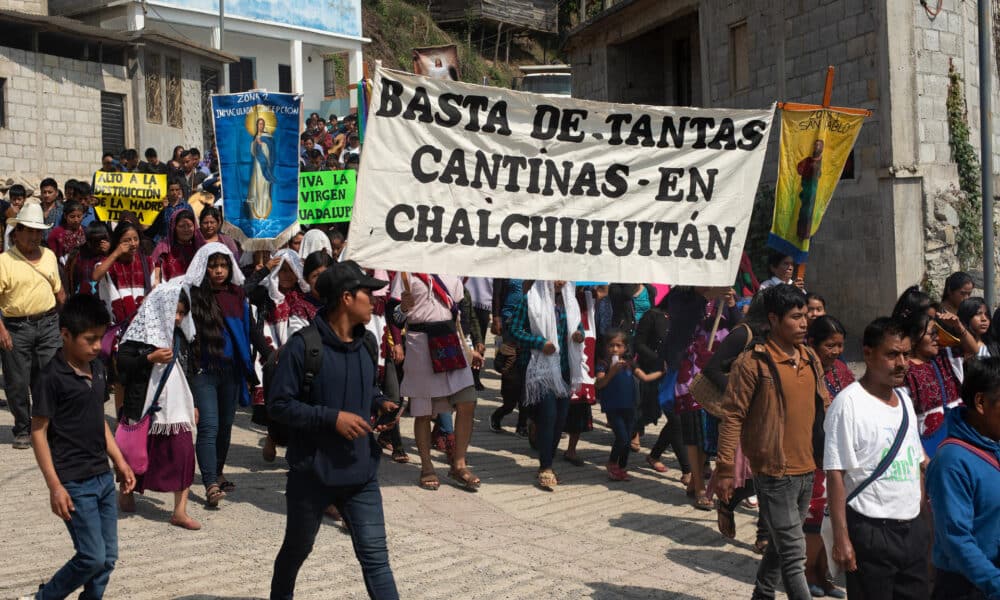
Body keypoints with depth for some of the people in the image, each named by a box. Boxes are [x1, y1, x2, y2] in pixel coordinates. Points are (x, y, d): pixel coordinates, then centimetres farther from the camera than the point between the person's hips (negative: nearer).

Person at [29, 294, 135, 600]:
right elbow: (38, 431, -13)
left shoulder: (97, 369, 8)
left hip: (103, 477, 7)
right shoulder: (52, 377, -14)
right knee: (93, 557, -5)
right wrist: (54, 486, -16)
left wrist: (120, 462, 16)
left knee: (109, 557, 9)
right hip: (75, 483, -7)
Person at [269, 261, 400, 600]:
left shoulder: (366, 344, 5)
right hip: (313, 473, -4)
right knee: (297, 549, 19)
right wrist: (332, 418, -23)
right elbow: (279, 404, -16)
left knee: (375, 555, -2)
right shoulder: (304, 346, -16)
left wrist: (380, 403, -1)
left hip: (361, 472, 4)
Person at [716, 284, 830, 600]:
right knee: (794, 553, -4)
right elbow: (732, 416, -12)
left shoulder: (810, 358, 8)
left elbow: (824, 405, 18)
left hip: (807, 469, 7)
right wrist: (726, 470, -14)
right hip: (774, 472, -7)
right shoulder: (753, 362, -13)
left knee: (782, 544, 20)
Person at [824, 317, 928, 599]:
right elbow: (835, 474, -16)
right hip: (871, 531, -7)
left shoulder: (903, 397, 9)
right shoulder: (848, 403, -14)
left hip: (912, 526, 7)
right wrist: (841, 539, -18)